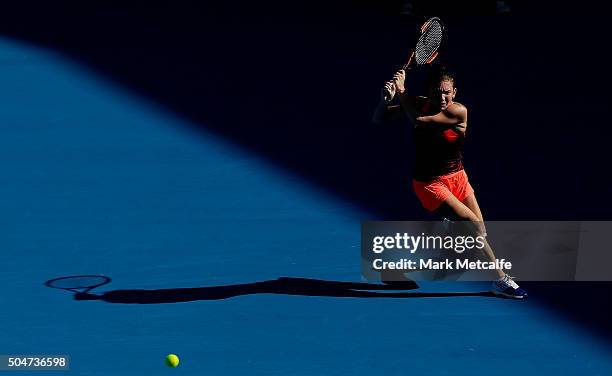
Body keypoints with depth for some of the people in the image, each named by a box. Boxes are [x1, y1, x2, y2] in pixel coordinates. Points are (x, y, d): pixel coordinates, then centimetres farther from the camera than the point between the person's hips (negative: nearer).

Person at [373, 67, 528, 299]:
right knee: (474, 225, -16)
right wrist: (386, 99, -28)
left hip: (457, 177, 2)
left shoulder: (459, 112, -20)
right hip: (429, 184, -2)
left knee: (480, 231, 2)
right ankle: (501, 280, -6)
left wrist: (401, 90, -23)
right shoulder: (418, 103, -11)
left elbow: (418, 120, -30)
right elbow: (379, 119, -7)